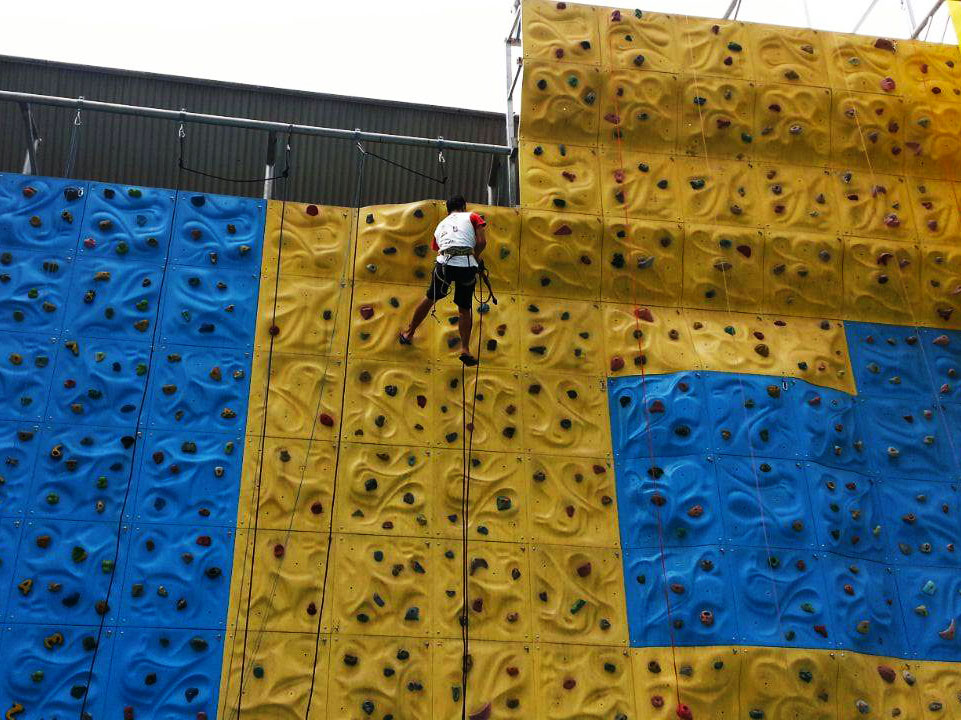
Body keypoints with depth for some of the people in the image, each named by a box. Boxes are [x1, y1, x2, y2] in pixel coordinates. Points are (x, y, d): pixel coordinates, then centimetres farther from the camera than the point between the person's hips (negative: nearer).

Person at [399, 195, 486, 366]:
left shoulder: (441, 225, 27)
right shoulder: (472, 217, 16)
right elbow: (481, 242, 3)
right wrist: (475, 257, 20)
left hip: (445, 264, 2)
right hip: (467, 265, -2)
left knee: (430, 298, 23)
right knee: (465, 308, 16)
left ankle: (409, 334, 36)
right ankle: (465, 349, 9)